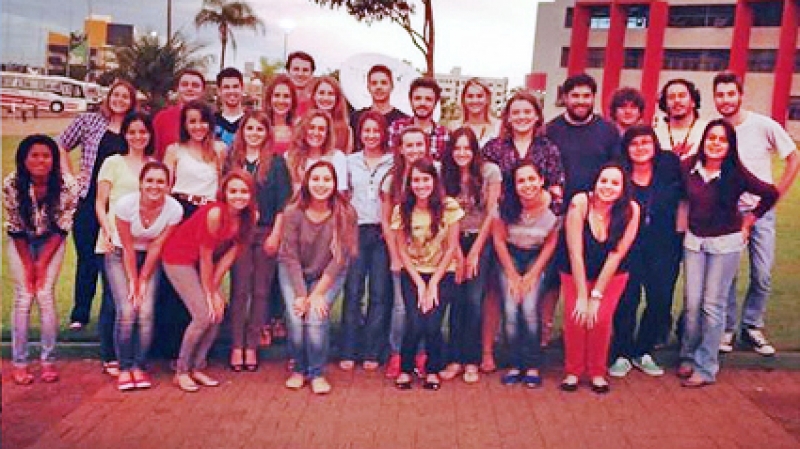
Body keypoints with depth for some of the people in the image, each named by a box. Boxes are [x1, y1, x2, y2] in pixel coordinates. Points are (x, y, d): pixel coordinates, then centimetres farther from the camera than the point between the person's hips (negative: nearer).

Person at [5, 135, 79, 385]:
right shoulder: (11, 184, -22)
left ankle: (49, 360, 4)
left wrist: (43, 262, -13)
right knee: (23, 296, -5)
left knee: (45, 294, -7)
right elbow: (14, 227, -12)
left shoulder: (67, 185, -23)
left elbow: (63, 226, -13)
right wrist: (28, 264, -10)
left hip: (51, 241, 0)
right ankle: (19, 363, 4)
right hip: (21, 241, 0)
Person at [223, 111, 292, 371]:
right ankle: (237, 346, 7)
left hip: (267, 232, -1)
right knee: (239, 289, 0)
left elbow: (283, 202, -1)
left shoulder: (277, 162, 3)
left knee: (261, 291, 3)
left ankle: (252, 346, 10)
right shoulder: (232, 161, 9)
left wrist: (276, 234, -8)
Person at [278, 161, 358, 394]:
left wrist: (318, 293, -18)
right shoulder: (293, 213, -17)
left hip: (329, 274, -1)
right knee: (296, 318, -17)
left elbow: (339, 259, -15)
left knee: (317, 315, -21)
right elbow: (291, 257, -13)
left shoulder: (345, 214, -18)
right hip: (293, 272, 1)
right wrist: (300, 294, -17)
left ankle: (317, 373, 1)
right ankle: (299, 369, 9)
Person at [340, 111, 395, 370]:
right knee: (353, 292, -3)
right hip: (356, 231, 1)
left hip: (384, 232, -1)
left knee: (380, 293, 0)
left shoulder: (394, 162, 6)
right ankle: (349, 352, 4)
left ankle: (372, 353, 8)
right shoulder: (350, 162, 11)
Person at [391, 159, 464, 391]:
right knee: (415, 324, -18)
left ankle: (433, 370, 11)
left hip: (443, 273, -1)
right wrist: (420, 283, -9)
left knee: (432, 325, -17)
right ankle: (405, 369, 10)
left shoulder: (449, 207, -8)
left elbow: (451, 248, -5)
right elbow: (402, 250, -1)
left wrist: (433, 284, -10)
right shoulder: (402, 210, -4)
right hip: (412, 273, 1)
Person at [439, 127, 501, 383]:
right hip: (457, 241, 2)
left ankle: (472, 361, 0)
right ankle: (456, 359, 3)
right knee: (457, 299, -4)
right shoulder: (447, 176, 2)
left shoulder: (490, 171, -7)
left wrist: (474, 253, -8)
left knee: (474, 299, -8)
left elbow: (491, 214, -6)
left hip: (482, 240, -2)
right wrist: (458, 255, -8)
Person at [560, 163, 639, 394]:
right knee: (575, 317, -14)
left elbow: (616, 255, -16)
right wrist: (582, 295, -18)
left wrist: (596, 295, -15)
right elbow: (575, 253, -20)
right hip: (575, 273, 0)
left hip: (612, 275, 1)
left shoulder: (631, 210, -19)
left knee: (601, 318, -15)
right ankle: (573, 371, 7)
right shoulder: (579, 203, -22)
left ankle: (597, 372, 7)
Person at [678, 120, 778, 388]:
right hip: (694, 240, 3)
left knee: (713, 305, 1)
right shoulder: (688, 168, -6)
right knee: (692, 303, 4)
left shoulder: (735, 174, -12)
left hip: (726, 243, -2)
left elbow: (770, 194, -1)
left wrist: (748, 220, 1)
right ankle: (688, 356, 22)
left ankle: (706, 367, 10)